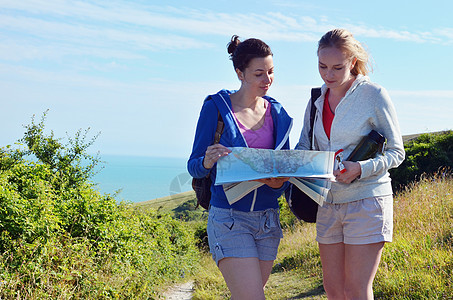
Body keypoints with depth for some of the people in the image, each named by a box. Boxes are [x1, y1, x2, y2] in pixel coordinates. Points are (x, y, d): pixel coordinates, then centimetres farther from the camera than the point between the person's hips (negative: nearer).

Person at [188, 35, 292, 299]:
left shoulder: (277, 113, 8)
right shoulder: (216, 108, -5)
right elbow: (194, 167, -3)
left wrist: (279, 182, -11)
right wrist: (207, 161, -27)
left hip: (268, 218, 5)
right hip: (229, 218, -5)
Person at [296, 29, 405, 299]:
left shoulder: (374, 95, -6)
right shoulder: (317, 100, 10)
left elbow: (396, 152, -4)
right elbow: (304, 146, 14)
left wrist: (360, 169, -22)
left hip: (367, 202, -5)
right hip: (329, 203, 6)